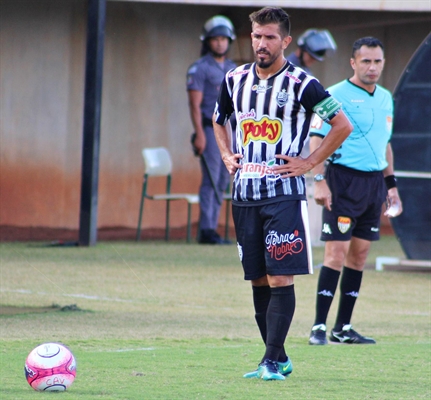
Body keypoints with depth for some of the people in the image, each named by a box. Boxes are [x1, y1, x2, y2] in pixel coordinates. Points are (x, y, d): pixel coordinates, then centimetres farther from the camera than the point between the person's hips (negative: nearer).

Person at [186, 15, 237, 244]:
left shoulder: (233, 69, 15)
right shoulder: (200, 69, -4)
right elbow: (195, 103, -10)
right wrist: (199, 133, -18)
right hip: (210, 129, -7)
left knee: (222, 182, 5)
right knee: (211, 180, -10)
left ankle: (211, 228, 8)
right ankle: (206, 230, -9)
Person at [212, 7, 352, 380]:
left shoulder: (301, 83, -7)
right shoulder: (235, 80, 9)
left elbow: (343, 125, -4)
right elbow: (219, 119, 29)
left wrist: (310, 162, -6)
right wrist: (227, 156, 14)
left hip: (284, 194, -6)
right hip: (244, 194, 6)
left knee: (280, 279, -10)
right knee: (258, 281, 8)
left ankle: (273, 360, -10)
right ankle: (278, 358, 17)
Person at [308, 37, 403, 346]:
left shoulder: (385, 98, 15)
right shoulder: (336, 95, -7)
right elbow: (317, 139, -11)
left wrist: (391, 184, 21)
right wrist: (319, 181, -20)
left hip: (375, 181, 7)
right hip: (344, 179, -7)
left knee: (360, 253, 7)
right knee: (337, 252, -11)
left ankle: (344, 328, 12)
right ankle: (319, 327, -9)